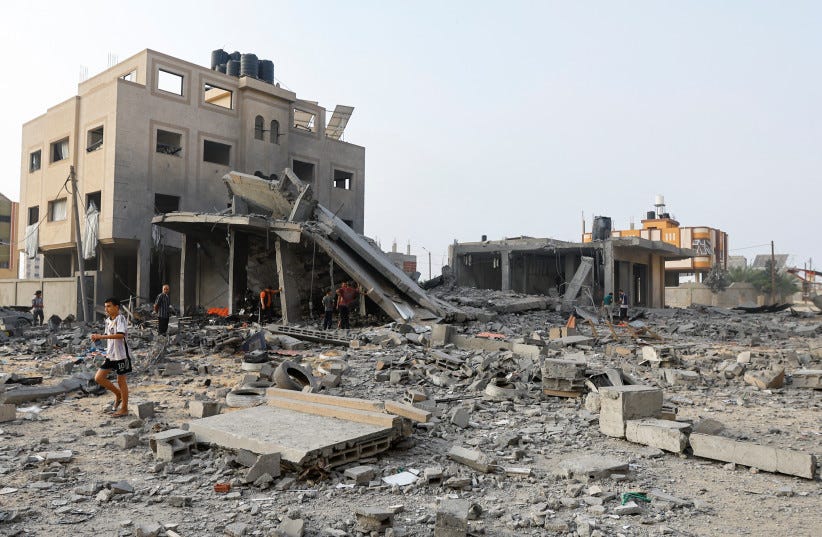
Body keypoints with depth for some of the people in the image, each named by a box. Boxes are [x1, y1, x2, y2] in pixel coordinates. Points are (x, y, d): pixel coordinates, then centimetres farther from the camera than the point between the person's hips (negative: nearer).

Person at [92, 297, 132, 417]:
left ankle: (124, 408, 15)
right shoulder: (108, 320, 10)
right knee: (98, 378, 5)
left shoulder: (120, 318, -16)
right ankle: (118, 395, 25)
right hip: (110, 354, 8)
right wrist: (98, 337, -2)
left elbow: (120, 335, -30)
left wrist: (101, 336, -31)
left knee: (121, 381, 2)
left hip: (121, 355, -8)